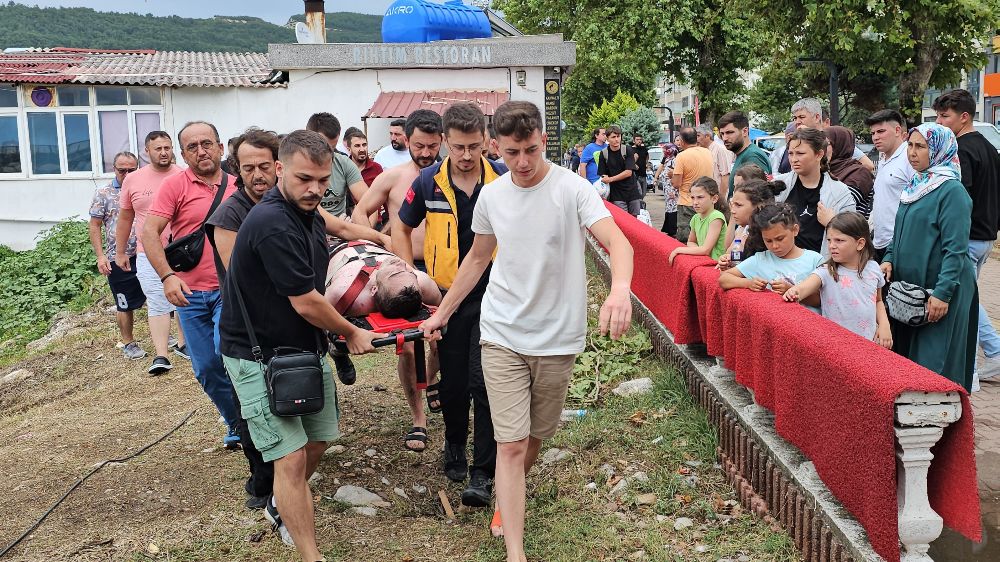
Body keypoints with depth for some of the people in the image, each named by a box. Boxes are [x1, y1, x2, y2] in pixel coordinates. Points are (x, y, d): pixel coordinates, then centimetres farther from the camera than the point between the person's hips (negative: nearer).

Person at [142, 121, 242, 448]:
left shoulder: (237, 187, 4)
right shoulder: (176, 185, -3)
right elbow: (150, 232, -9)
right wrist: (167, 276, -20)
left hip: (230, 289, 0)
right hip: (189, 292, 0)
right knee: (206, 368, 7)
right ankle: (235, 422, 28)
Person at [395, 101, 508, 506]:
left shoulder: (503, 179, -6)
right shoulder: (429, 182, -3)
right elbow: (401, 229, 10)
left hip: (492, 294, -2)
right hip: (447, 294, 2)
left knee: (484, 381, -6)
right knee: (452, 380, 12)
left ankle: (483, 472, 3)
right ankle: (455, 446, 37)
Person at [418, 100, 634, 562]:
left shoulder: (572, 189, -13)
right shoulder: (491, 196, 0)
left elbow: (616, 240, -26)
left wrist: (620, 287, -47)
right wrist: (442, 312, 19)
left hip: (558, 337, -1)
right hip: (503, 334, 2)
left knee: (536, 435, 16)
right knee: (511, 444, -4)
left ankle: (508, 499, 45)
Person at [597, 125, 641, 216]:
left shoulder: (628, 150, -4)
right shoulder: (604, 153, -1)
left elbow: (629, 172, -11)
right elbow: (603, 174, 3)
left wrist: (611, 179, -19)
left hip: (632, 191, 1)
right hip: (617, 195, -1)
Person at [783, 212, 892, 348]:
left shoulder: (873, 268, 2)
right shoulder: (827, 272, -11)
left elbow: (878, 301, 17)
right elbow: (804, 287, -30)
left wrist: (884, 325, 2)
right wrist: (794, 293, -53)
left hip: (870, 341, 3)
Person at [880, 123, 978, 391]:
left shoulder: (952, 191, -13)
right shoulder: (915, 187, 12)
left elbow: (956, 249, -18)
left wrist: (942, 293, -22)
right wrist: (889, 259, 4)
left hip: (940, 290, -8)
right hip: (909, 285, 8)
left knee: (935, 362, -3)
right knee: (905, 356, 14)